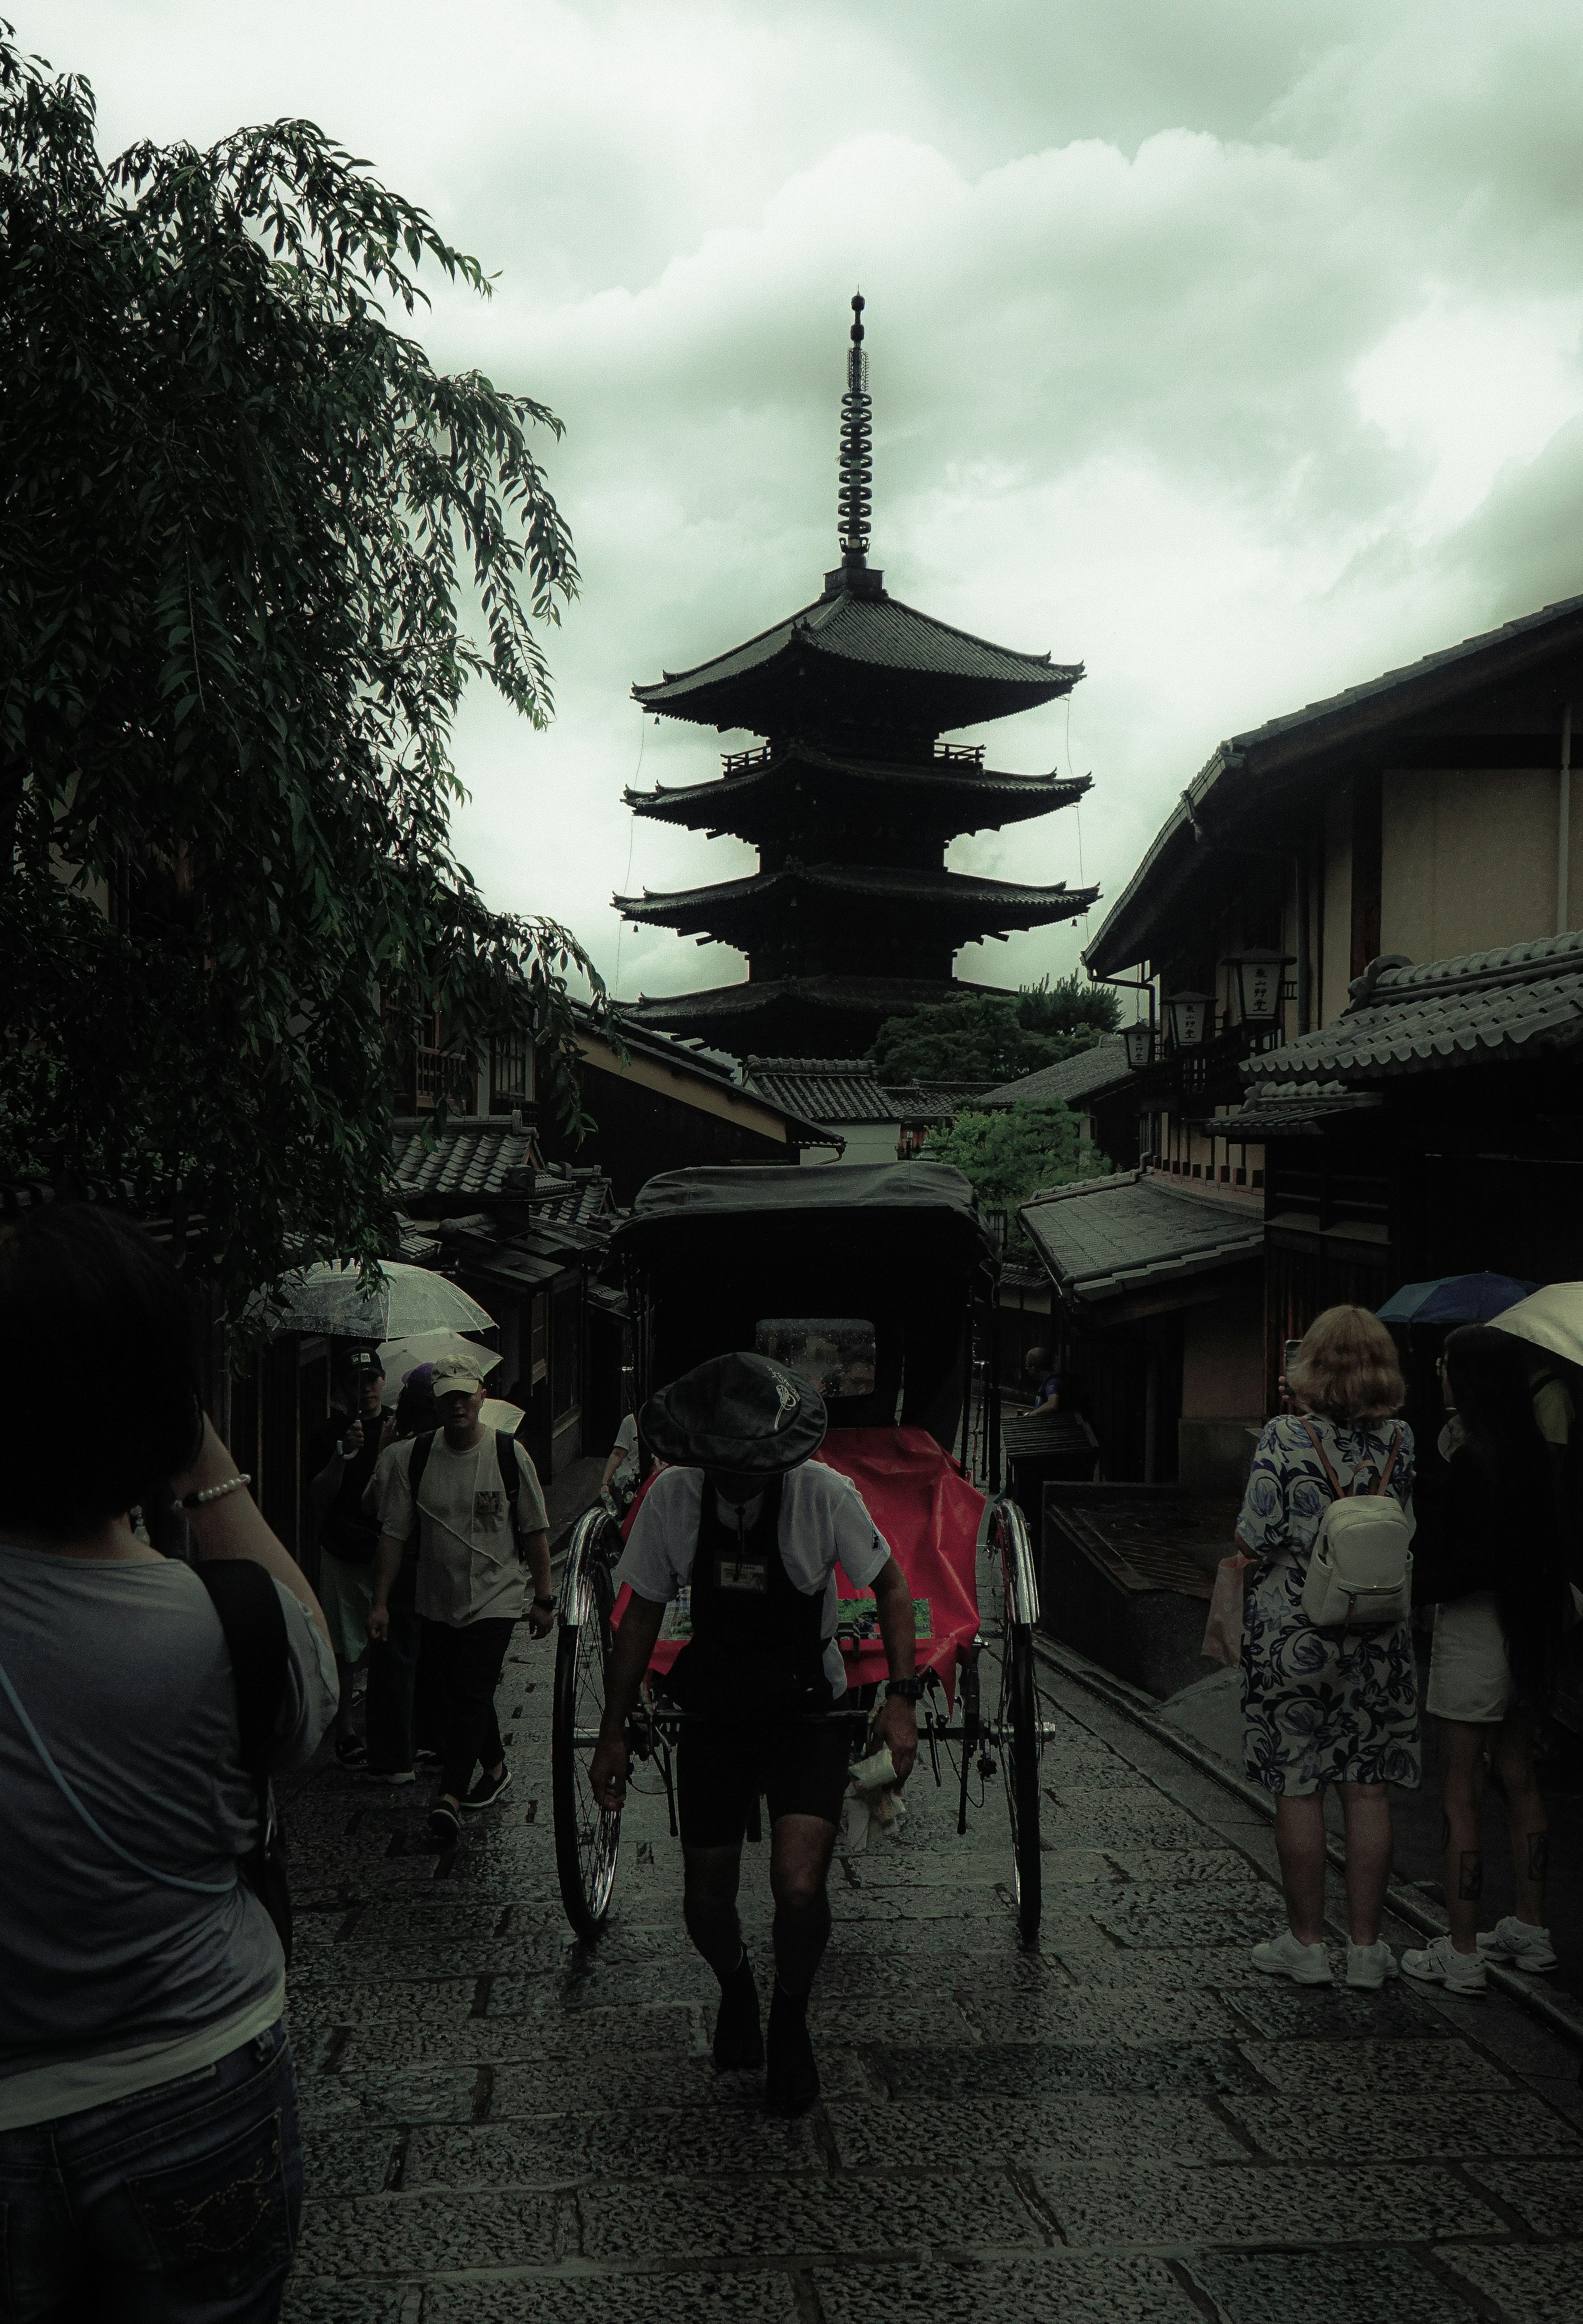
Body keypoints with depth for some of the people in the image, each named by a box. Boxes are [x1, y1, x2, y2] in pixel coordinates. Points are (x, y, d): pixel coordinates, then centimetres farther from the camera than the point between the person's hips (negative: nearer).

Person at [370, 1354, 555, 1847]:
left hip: (497, 1598, -3)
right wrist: (380, 1603, -3)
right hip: (437, 1602, 3)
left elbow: (535, 1533, 1)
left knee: (471, 1694, -15)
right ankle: (495, 1768, 35)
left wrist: (544, 1599, 2)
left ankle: (451, 1796, -16)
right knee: (449, 1695, 13)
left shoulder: (510, 1455, -6)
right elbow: (392, 1535, 0)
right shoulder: (411, 1458, -4)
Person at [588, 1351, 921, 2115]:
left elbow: (889, 1585, -4)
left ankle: (789, 2016, 13)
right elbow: (643, 1614, 0)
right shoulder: (673, 1497, -12)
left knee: (798, 1886, -19)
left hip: (808, 1713, -2)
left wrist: (901, 1698, -14)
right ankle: (736, 1986, 42)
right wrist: (613, 1734, 3)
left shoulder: (824, 1493, -19)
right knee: (706, 1902, 6)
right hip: (715, 1714, 3)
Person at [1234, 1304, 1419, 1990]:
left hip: (1292, 1637, -3)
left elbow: (1256, 1540, -14)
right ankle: (1367, 1947, 17)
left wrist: (1245, 1548, 7)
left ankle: (1306, 1942, 15)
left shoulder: (1285, 1437, -12)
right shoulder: (1401, 1440, -1)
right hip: (1380, 1642, 3)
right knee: (1368, 1790, 9)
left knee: (1298, 1787, 7)